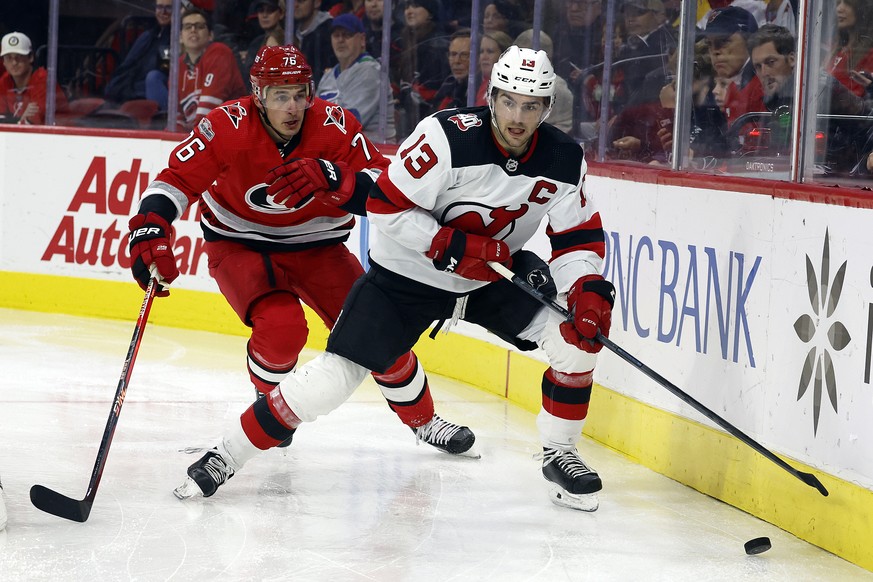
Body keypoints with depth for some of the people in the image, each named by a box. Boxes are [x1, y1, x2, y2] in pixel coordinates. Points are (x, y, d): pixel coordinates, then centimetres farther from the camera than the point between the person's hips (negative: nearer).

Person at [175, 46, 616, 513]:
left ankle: (559, 454, 4)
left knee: (580, 330, -14)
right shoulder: (448, 135, -25)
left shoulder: (563, 159, -11)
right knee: (333, 377, -14)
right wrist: (452, 246, -28)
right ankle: (228, 455, 0)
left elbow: (579, 236, -2)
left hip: (494, 276, 4)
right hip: (408, 273, -4)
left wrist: (587, 288, -20)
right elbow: (388, 207, -22)